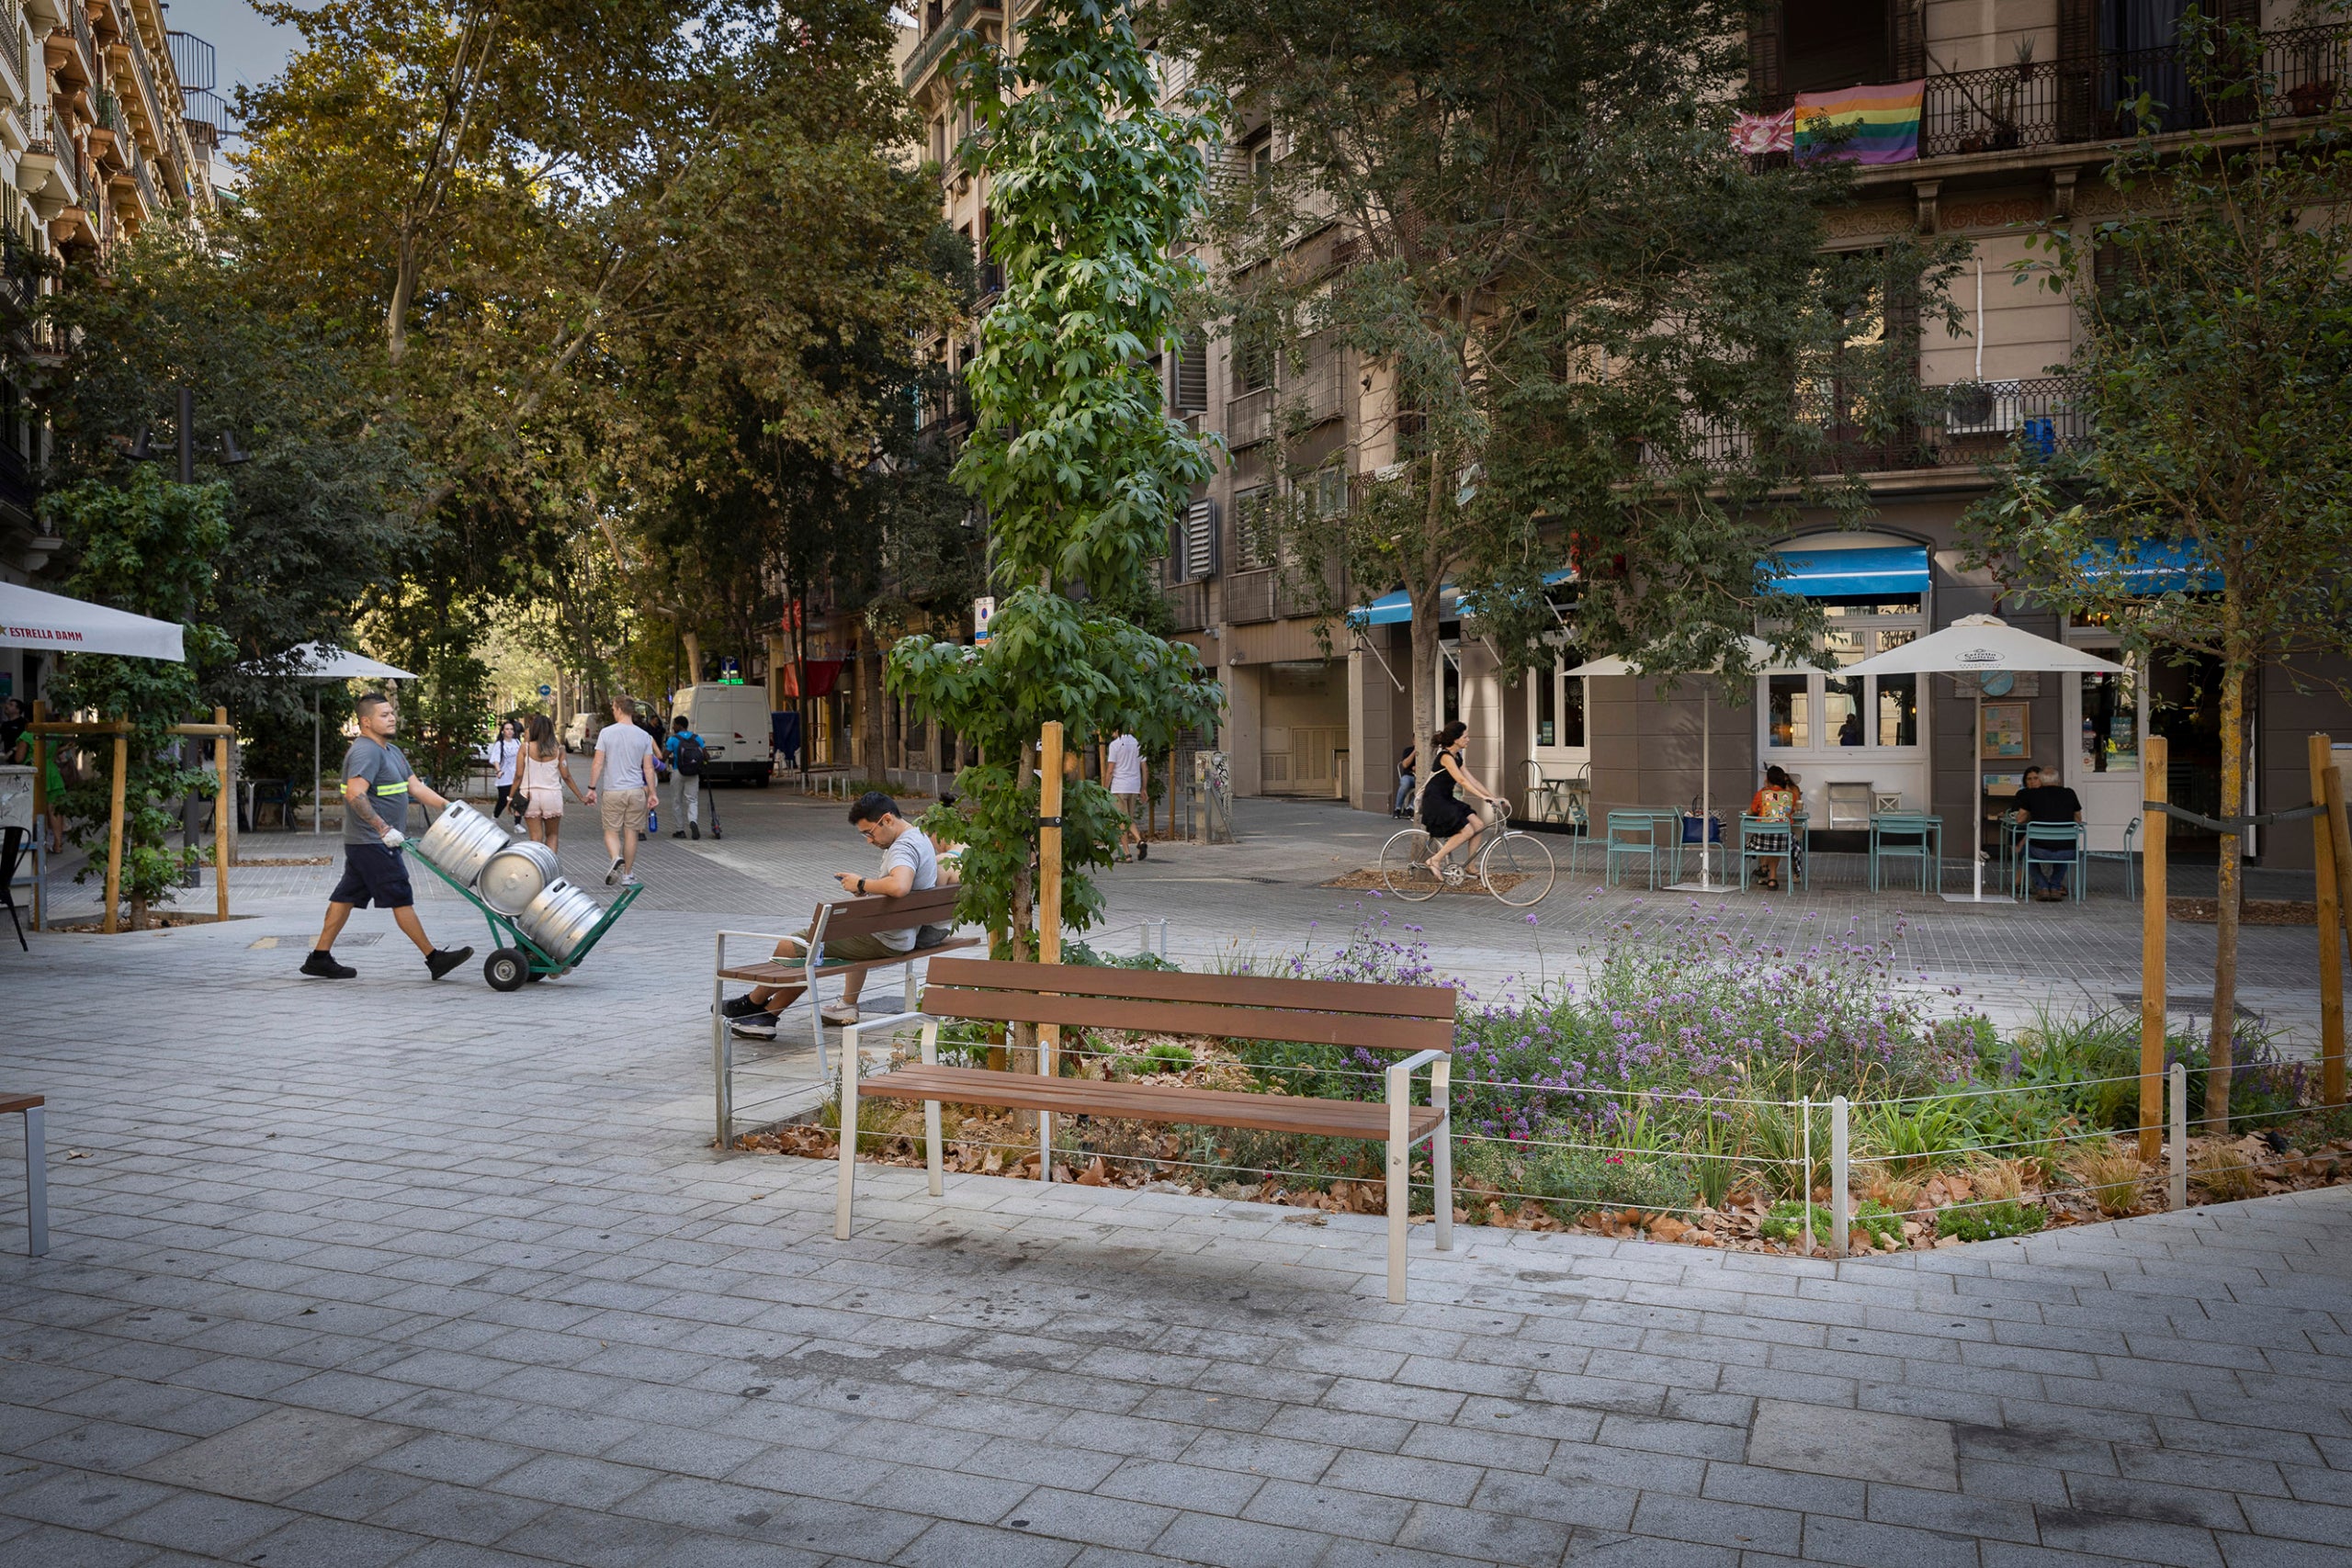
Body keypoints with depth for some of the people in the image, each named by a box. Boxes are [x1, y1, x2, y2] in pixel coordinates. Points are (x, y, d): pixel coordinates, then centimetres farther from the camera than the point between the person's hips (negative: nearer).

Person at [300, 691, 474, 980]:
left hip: (362, 843, 10)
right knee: (401, 899, -6)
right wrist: (384, 828, -31)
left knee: (346, 896, 12)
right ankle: (434, 959, -2)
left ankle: (320, 957, 18)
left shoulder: (391, 751, 16)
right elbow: (355, 794, -27)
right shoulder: (366, 752, -17)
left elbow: (415, 786, 16)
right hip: (373, 843, -10)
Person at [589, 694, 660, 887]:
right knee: (631, 832, 9)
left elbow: (597, 764, -5)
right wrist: (652, 793, 8)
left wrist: (591, 788, 3)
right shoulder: (644, 736, 1)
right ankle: (628, 875, 14)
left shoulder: (606, 733, -5)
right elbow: (648, 768, 2)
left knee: (611, 831, 8)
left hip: (612, 791, -2)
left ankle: (616, 858, -21)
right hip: (636, 791, 2)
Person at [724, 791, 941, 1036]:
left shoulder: (905, 847, -21)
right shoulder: (919, 837, 11)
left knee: (790, 946, -1)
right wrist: (865, 891, 8)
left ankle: (754, 1003, 21)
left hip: (885, 940, -10)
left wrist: (861, 884, -24)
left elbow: (898, 887, -41)